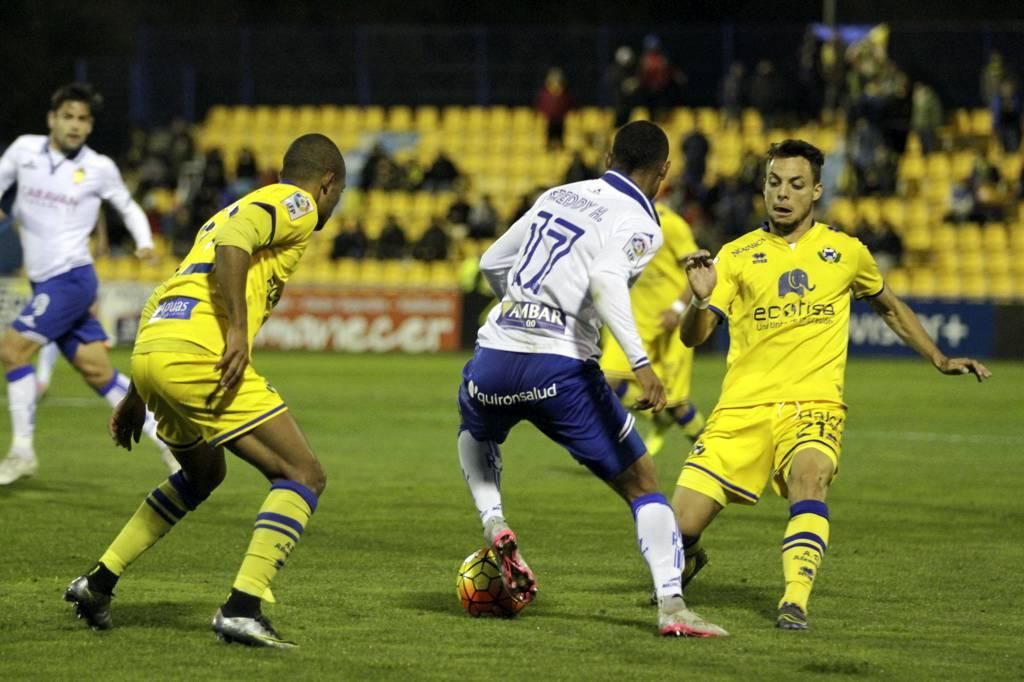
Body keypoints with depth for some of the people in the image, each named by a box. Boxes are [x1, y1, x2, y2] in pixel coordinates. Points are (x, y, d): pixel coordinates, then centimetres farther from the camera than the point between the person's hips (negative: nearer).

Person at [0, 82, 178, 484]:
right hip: (45, 284, 5)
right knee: (98, 372, 4)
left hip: (72, 279, -5)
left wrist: (145, 242, -4)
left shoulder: (99, 168, -2)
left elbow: (129, 208, 13)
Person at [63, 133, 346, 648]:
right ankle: (241, 608, -16)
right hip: (199, 354, -9)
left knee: (203, 474, 32)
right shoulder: (296, 204, 6)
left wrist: (136, 398, 32)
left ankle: (99, 581, 30)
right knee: (303, 475, -3)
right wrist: (238, 330, -22)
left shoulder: (250, 204, 32)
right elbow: (234, 238, -17)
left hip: (149, 351, 9)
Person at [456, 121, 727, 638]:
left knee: (475, 435, 39)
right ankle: (672, 608, -5)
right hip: (560, 369, -5)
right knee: (642, 482, 7)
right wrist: (641, 364, -28)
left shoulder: (558, 196, 18)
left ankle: (494, 527, 16)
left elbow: (492, 263, 25)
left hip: (494, 357, 5)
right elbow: (605, 281, -21)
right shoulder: (638, 223, 0)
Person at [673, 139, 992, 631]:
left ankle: (795, 600, -35)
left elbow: (890, 308, 28)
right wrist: (700, 299, -22)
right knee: (681, 525, -7)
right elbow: (692, 337, -1)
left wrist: (940, 361, 22)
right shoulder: (737, 255, 6)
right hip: (743, 406, 1)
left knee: (808, 478, -35)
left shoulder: (846, 253, 9)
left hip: (812, 405, -1)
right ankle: (686, 561, 29)